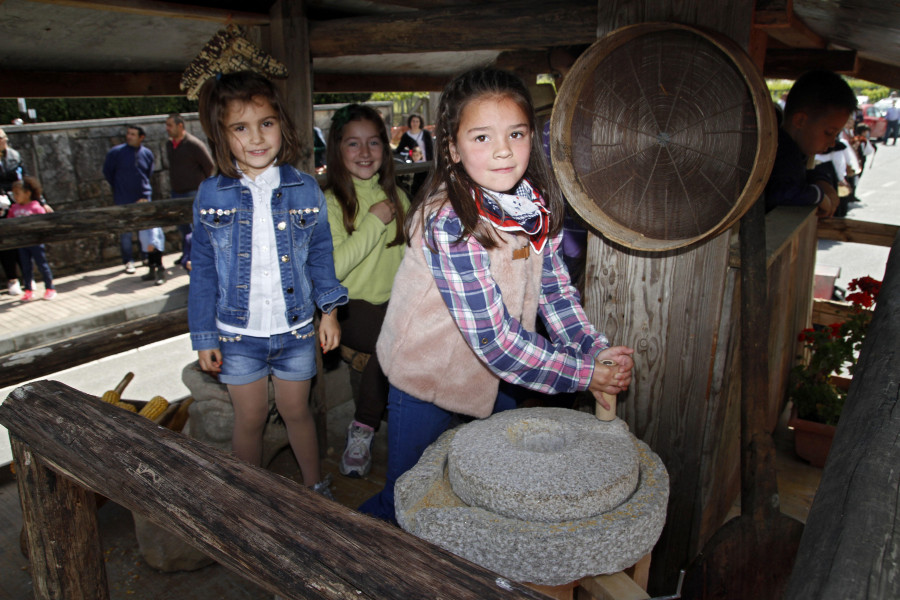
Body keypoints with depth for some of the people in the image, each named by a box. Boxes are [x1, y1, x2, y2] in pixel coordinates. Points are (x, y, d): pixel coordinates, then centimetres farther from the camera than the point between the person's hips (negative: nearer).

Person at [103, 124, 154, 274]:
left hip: (143, 197, 3)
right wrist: (119, 187, 10)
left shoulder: (147, 153, 2)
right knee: (126, 231, 0)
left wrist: (143, 187, 14)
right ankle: (128, 261, 10)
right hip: (124, 200, -2)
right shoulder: (116, 152, -8)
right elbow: (107, 171, 5)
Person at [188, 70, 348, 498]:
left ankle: (315, 486, 38)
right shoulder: (211, 195, -6)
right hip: (238, 333, 0)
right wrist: (204, 337, -1)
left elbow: (320, 252, 5)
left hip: (295, 328, 0)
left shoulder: (305, 190, -4)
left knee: (297, 411, 16)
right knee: (250, 418, 13)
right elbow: (202, 269, -1)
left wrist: (330, 307, -4)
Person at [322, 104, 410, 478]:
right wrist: (374, 223, -14)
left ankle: (364, 427, -5)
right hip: (349, 307, -5)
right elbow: (328, 271, -19)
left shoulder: (395, 196, 13)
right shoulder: (329, 203, -5)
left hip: (393, 302, 5)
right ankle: (363, 427, -8)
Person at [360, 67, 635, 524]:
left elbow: (553, 288, 1)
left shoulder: (537, 203, -10)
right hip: (429, 374, -6)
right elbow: (493, 338, -31)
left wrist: (598, 353, -12)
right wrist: (585, 374, -25)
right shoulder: (448, 222, -31)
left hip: (497, 373, 7)